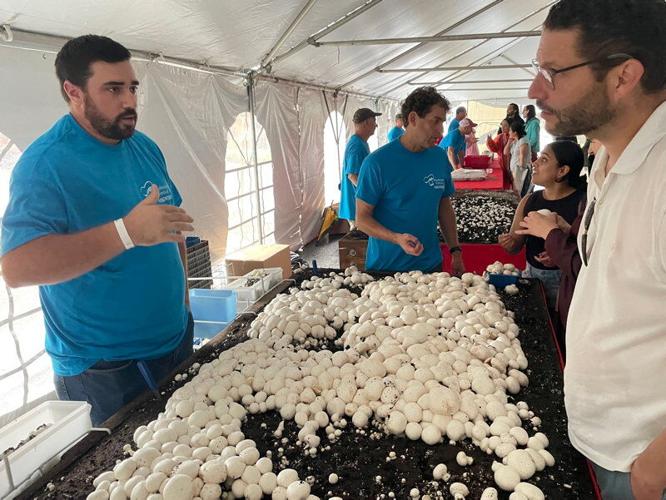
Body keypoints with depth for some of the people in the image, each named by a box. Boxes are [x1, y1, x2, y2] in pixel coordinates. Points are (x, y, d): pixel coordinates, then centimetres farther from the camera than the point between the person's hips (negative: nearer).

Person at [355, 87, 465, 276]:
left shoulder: (439, 157, 1)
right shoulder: (377, 161, -15)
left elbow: (445, 207, 11)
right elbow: (362, 218, -13)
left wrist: (455, 251, 5)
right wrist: (397, 238, -28)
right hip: (385, 266, -4)